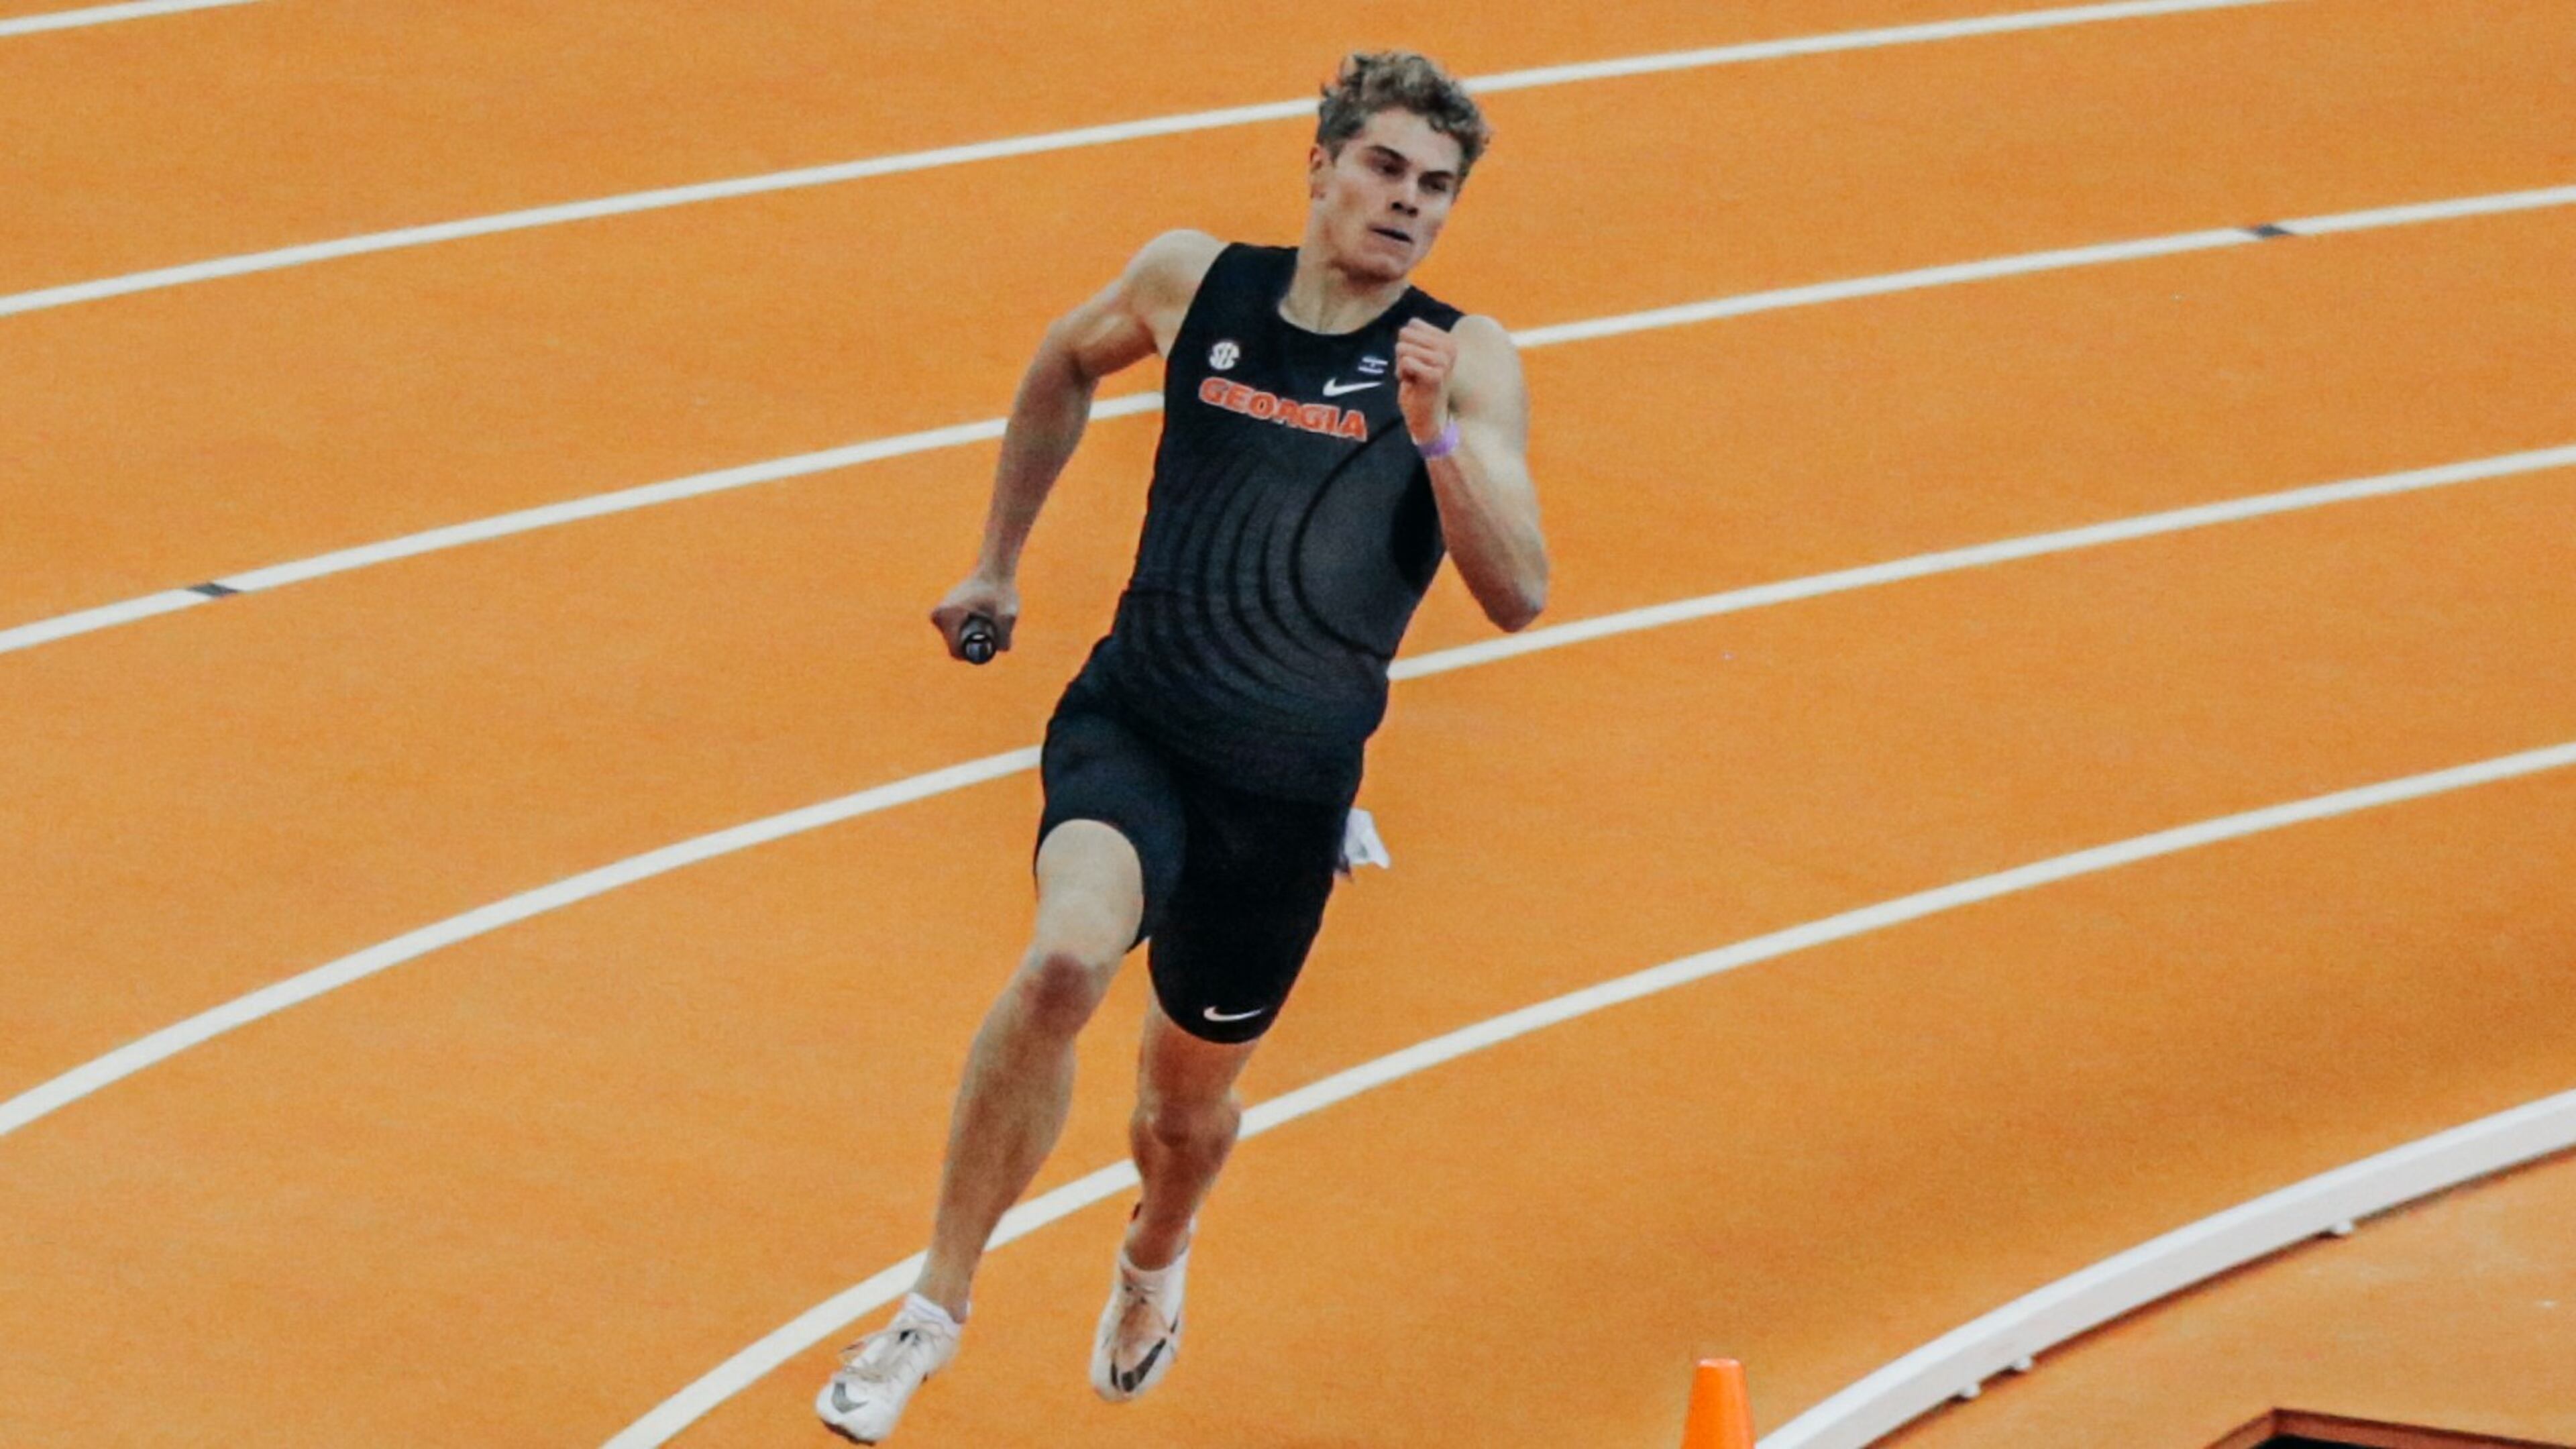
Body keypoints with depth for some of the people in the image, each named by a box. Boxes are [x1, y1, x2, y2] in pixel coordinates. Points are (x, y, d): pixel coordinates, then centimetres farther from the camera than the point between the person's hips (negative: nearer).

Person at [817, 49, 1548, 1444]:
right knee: (1066, 958, -30)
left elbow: (1516, 595, -13)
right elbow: (1065, 364, 23)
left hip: (1288, 788, 0)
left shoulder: (1464, 362, -5)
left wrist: (1435, 435, -27)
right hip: (1132, 717, 0)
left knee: (1191, 1093, 16)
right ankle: (936, 1304, -17)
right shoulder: (1193, 282, 1)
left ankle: (1156, 1253, 54)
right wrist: (997, 564, 27)